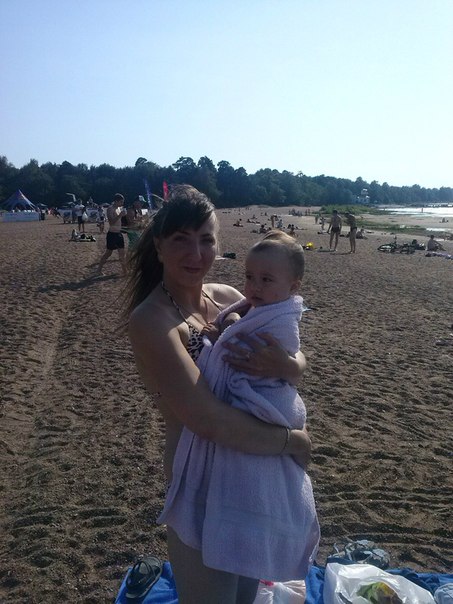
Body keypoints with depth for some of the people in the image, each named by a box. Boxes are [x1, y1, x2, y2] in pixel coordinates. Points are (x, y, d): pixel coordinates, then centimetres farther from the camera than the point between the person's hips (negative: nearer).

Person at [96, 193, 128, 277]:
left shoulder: (120, 208, 10)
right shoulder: (110, 209, -14)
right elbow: (111, 222, -25)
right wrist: (120, 215, -30)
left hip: (119, 233, 8)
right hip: (112, 234, -8)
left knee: (122, 253, 8)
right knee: (108, 253, 2)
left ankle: (125, 271, 14)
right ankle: (99, 269, 16)